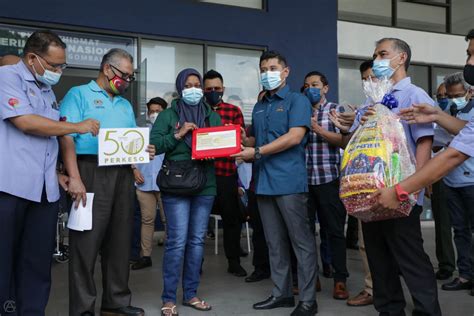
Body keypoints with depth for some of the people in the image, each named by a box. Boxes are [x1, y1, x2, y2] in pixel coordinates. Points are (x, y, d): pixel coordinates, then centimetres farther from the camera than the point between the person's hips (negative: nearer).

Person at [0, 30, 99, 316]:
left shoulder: (47, 90, 20)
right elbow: (25, 122, -15)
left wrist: (57, 173, 13)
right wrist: (77, 127, -7)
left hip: (45, 189, 7)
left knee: (38, 262, 7)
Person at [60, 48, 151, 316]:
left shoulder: (126, 105, 22)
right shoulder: (79, 95, 3)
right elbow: (66, 136, -9)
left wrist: (144, 151, 0)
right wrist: (74, 178, -20)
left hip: (124, 175, 6)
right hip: (92, 172, -6)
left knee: (120, 240, 10)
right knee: (87, 241, -4)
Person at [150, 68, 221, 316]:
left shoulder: (212, 116, 14)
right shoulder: (168, 115, 4)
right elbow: (154, 144, -5)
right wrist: (178, 134, -14)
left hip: (205, 185, 4)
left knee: (197, 240, 9)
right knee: (177, 242, -7)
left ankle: (190, 294, 21)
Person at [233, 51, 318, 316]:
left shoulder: (298, 100, -2)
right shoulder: (259, 107, 19)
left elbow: (294, 137, -15)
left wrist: (257, 152, -18)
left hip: (290, 181, -7)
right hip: (264, 182, 7)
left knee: (302, 242, -1)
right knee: (275, 243, 12)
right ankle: (282, 293, 23)